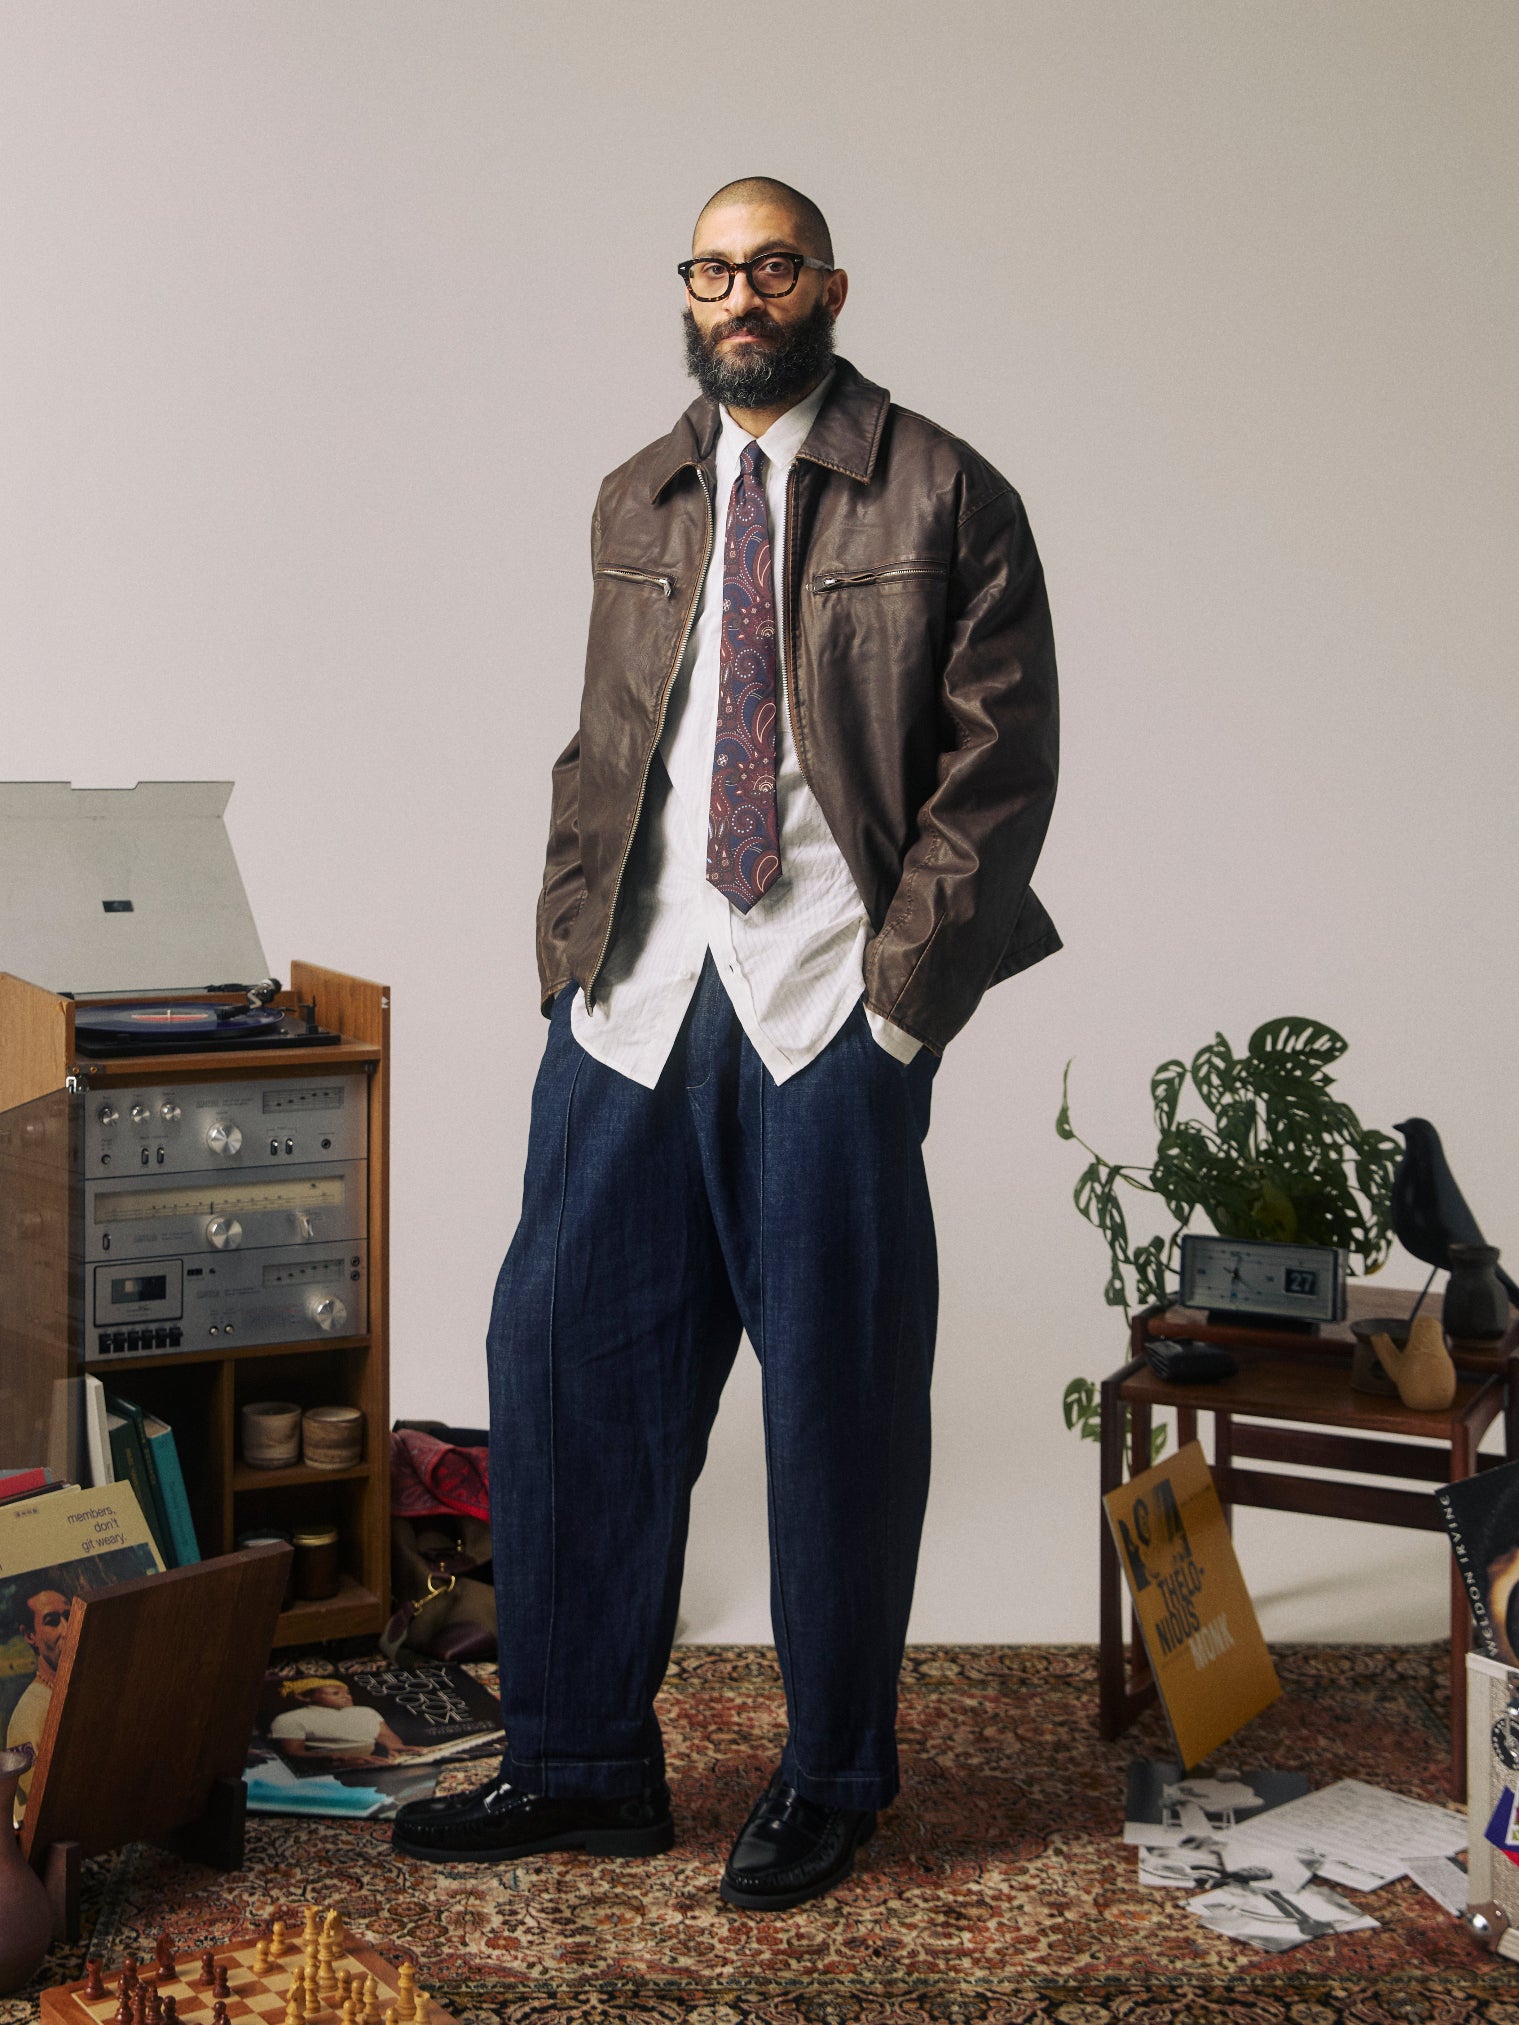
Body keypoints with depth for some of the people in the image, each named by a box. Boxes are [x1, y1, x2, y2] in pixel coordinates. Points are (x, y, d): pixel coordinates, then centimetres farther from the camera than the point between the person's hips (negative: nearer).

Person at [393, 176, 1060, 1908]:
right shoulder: (636, 504, 17)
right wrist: (571, 953, 7)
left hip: (832, 1003, -4)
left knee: (838, 1388, 2)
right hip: (640, 990, 5)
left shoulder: (942, 498, 1)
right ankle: (582, 1762, 16)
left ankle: (829, 1780, 17)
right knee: (569, 1354, 3)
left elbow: (1001, 759, -3)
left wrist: (902, 984, -10)